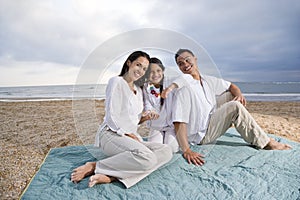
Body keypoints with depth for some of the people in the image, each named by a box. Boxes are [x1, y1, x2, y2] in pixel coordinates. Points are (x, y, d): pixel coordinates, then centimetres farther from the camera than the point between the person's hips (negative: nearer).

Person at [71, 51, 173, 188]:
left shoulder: (138, 90, 21)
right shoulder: (116, 82, -3)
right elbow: (112, 116, -11)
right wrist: (129, 134, -14)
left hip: (131, 137, 8)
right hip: (111, 134, -8)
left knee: (166, 151, -17)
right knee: (147, 158, -33)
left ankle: (111, 176, -26)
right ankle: (94, 166, -18)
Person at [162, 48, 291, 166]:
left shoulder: (208, 80, 4)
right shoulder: (184, 89, -21)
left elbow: (231, 86, 15)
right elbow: (179, 123, -28)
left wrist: (239, 95, -9)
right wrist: (186, 150, -39)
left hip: (211, 123, 8)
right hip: (201, 136, -8)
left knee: (230, 94, 9)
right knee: (235, 107, -20)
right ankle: (266, 143, -5)